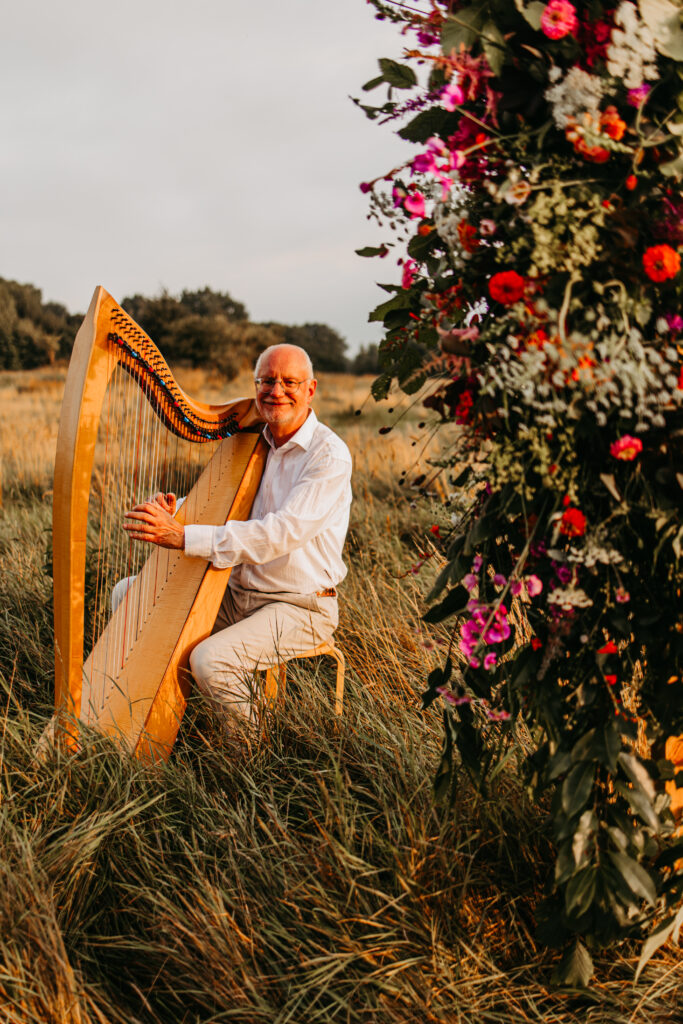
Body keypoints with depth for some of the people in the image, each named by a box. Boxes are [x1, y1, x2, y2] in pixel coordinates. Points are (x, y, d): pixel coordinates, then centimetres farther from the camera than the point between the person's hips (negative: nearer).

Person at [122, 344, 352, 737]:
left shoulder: (329, 456, -18)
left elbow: (279, 534, -29)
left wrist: (183, 536, -34)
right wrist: (174, 511, -14)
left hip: (298, 607, -7)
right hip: (237, 593, 8)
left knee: (210, 661, -28)